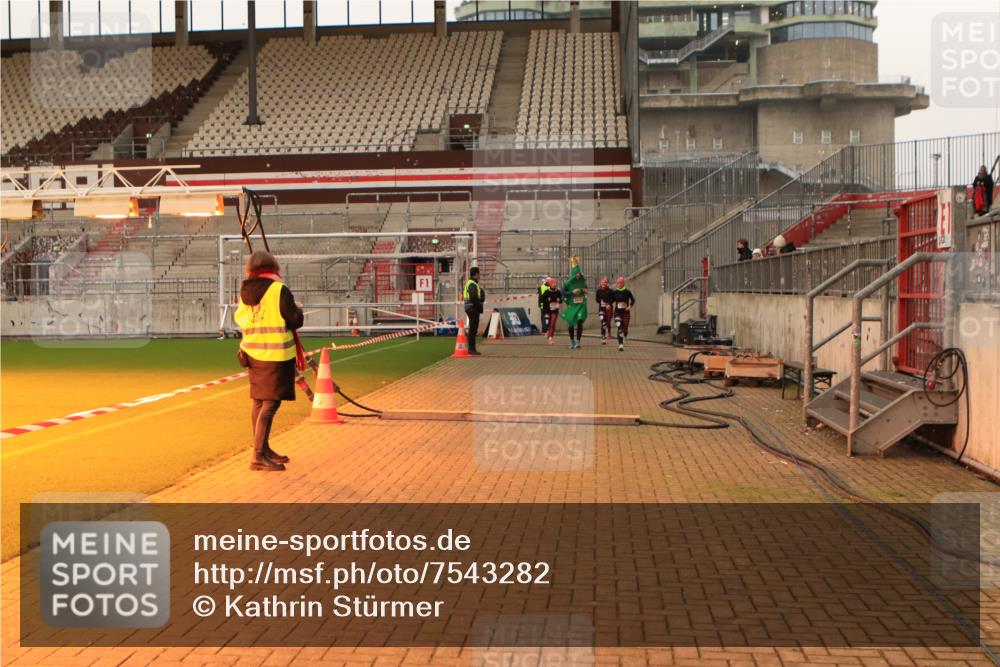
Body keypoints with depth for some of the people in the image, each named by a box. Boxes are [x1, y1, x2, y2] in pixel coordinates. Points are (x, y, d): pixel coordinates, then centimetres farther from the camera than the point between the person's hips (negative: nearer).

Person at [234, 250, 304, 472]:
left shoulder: (245, 292, 5)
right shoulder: (279, 289, -13)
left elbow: (239, 318, 15)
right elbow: (295, 321, -11)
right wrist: (298, 309, 9)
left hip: (252, 353, 7)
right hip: (276, 354, -7)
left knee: (259, 401, 15)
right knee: (271, 403, -6)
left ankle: (263, 449, 28)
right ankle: (259, 456, -10)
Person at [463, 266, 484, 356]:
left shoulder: (469, 283, 18)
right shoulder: (472, 284, -15)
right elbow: (473, 297, -25)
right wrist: (480, 307, -15)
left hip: (472, 308, 11)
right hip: (473, 308, -11)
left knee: (473, 329, 12)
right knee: (473, 329, -8)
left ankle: (471, 349, 16)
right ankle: (472, 349, -7)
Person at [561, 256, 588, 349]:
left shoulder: (583, 280, 2)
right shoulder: (567, 282, -9)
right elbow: (563, 293, -7)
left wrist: (585, 291, 0)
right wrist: (572, 292, -18)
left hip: (581, 305, 1)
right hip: (571, 305, -1)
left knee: (580, 322, -15)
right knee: (571, 324, 6)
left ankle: (578, 341, -11)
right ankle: (572, 341, 26)